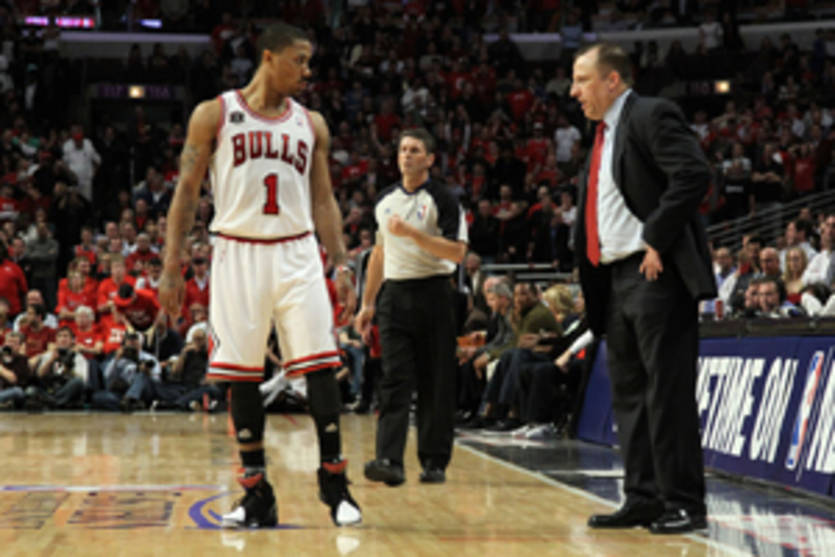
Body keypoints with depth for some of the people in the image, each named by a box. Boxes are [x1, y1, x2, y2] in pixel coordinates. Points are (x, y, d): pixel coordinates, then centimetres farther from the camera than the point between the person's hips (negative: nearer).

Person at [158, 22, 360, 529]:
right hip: (237, 254, -2)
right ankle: (257, 493, 10)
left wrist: (341, 260, 1)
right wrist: (172, 266, -4)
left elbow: (323, 200, 12)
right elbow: (187, 192, 2)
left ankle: (334, 482, 2)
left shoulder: (312, 124, 10)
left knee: (320, 364, -6)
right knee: (242, 374, 2)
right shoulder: (214, 115, 2)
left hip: (297, 254, 2)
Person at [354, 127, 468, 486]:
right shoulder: (385, 200, 14)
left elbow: (457, 252, -13)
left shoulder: (442, 199, -3)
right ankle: (390, 460, -14)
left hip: (432, 294, -4)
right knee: (394, 380, -7)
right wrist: (367, 303, 18)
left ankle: (434, 461, 10)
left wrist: (412, 233, -21)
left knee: (436, 385, 1)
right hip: (395, 294, 4)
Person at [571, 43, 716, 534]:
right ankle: (644, 498, 18)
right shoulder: (606, 133, 20)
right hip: (618, 278, 10)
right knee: (630, 395, 11)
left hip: (657, 275, -10)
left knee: (668, 394, -7)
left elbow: (694, 175, -22)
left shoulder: (651, 116, -9)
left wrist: (657, 240, -21)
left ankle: (684, 503, -2)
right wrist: (593, 284, 12)